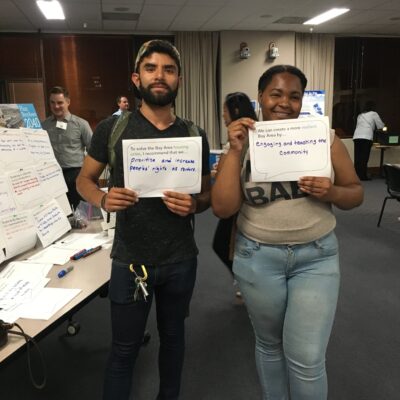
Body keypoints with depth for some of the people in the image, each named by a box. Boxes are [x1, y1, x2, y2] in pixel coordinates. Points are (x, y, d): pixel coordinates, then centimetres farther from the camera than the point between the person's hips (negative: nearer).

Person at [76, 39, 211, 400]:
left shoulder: (195, 136, -1)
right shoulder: (112, 128, -7)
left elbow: (208, 194, 6)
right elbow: (84, 179, 3)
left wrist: (194, 205, -18)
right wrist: (103, 199, -19)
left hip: (181, 259, 3)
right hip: (130, 258, -2)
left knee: (173, 334, 22)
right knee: (124, 347, 12)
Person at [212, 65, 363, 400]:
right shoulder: (245, 144, -3)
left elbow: (355, 193, 5)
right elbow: (223, 208, -12)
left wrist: (331, 192, -18)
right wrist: (235, 150, -18)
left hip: (316, 257, 0)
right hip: (258, 258, 1)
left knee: (306, 357, 0)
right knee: (269, 344, 19)